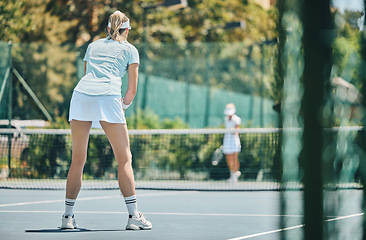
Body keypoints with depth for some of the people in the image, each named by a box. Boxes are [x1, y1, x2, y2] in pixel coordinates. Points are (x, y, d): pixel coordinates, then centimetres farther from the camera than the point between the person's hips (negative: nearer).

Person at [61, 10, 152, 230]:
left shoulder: (93, 46, 29)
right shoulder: (130, 50, 17)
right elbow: (132, 90, 11)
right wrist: (123, 107, 27)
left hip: (81, 94, 4)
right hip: (108, 98, -4)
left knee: (78, 161, 9)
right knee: (124, 159, 1)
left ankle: (68, 216, 9)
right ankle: (134, 216, -3)